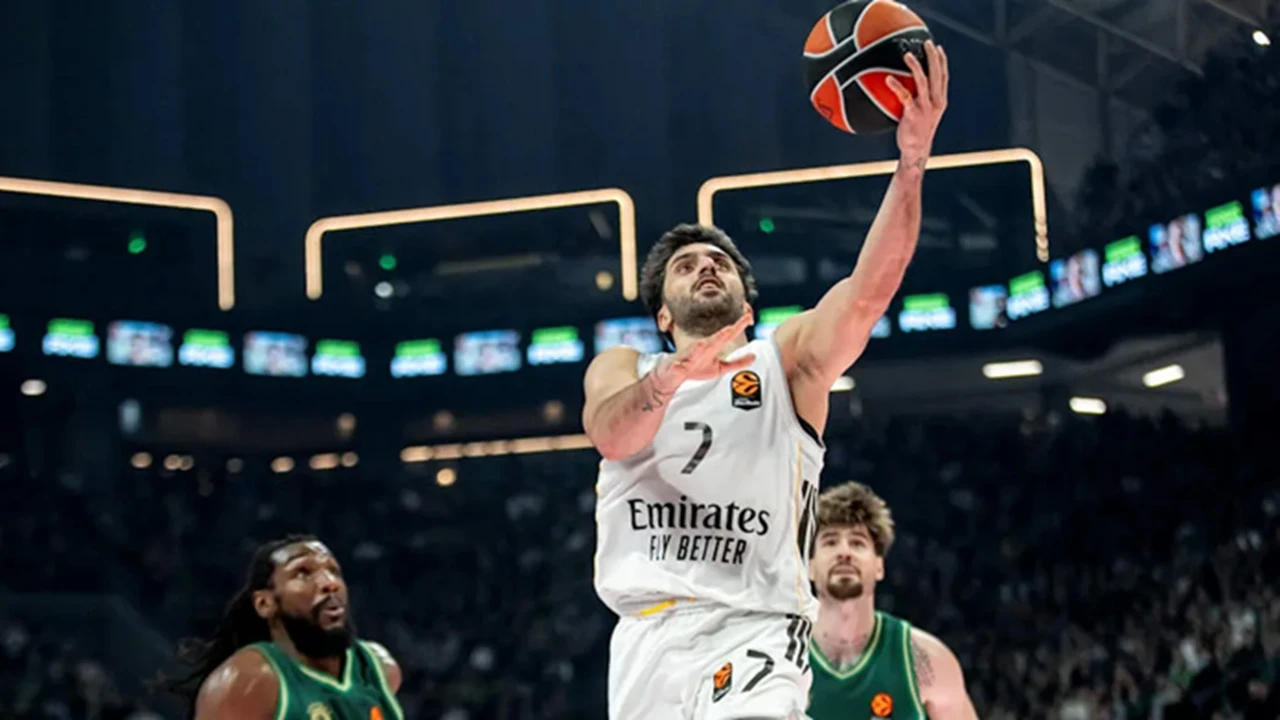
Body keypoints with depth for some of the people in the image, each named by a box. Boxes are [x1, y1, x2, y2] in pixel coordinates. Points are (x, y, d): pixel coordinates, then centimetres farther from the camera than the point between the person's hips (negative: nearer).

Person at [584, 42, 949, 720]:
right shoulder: (623, 366, 16)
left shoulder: (788, 358, 10)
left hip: (751, 628, -3)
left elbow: (868, 290, -9)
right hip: (647, 634, 3)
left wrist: (911, 161, -24)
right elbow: (608, 430, -9)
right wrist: (662, 385, -32)